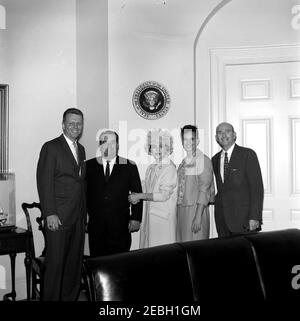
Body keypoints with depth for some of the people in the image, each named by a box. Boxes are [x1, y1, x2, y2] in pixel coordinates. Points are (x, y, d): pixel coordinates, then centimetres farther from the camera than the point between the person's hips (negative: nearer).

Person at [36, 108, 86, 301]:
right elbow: (44, 182, -10)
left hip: (79, 217, 6)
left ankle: (70, 297, 21)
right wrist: (50, 214, -15)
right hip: (58, 217, -6)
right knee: (56, 262, 0)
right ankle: (51, 298, 13)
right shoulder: (51, 147, -5)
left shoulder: (81, 149, 16)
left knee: (75, 261, 10)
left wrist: (84, 212, 11)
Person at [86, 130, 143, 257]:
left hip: (120, 226, -1)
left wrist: (136, 218, -2)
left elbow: (137, 194, 5)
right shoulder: (90, 165, 8)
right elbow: (84, 192, 9)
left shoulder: (129, 167, 5)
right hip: (96, 224, 1)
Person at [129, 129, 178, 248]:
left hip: (163, 217, -7)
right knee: (147, 247, 9)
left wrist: (139, 196, -12)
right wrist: (136, 197, -2)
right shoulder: (151, 168, 10)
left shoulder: (170, 169, -12)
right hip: (150, 215, 7)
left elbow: (163, 195, -17)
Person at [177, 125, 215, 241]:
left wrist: (198, 217, -18)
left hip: (196, 209, -6)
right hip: (181, 210, 6)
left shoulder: (204, 160, -8)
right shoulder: (183, 162, 11)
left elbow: (204, 189, -13)